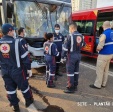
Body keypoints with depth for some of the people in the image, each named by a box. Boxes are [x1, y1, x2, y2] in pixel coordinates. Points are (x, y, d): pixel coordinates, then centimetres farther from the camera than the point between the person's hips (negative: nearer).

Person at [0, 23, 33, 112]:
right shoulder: (16, 42, -17)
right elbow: (24, 57, -14)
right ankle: (29, 101, 35)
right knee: (24, 86, 16)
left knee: (10, 89, 17)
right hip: (17, 70, -4)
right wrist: (29, 68, -4)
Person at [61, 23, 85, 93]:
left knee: (70, 71, 0)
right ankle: (75, 86, 25)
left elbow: (66, 47, -14)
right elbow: (83, 45, 20)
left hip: (72, 55, -7)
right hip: (78, 55, 7)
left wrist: (62, 57, -9)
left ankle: (71, 88, 5)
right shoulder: (81, 36, 6)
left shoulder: (71, 36, -14)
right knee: (76, 71, 15)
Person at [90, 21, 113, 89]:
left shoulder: (104, 34, -21)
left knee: (99, 70, 3)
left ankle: (97, 85, 13)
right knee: (106, 70, 17)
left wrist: (97, 49, -5)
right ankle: (103, 84, 28)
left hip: (104, 55, -8)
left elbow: (99, 47, -25)